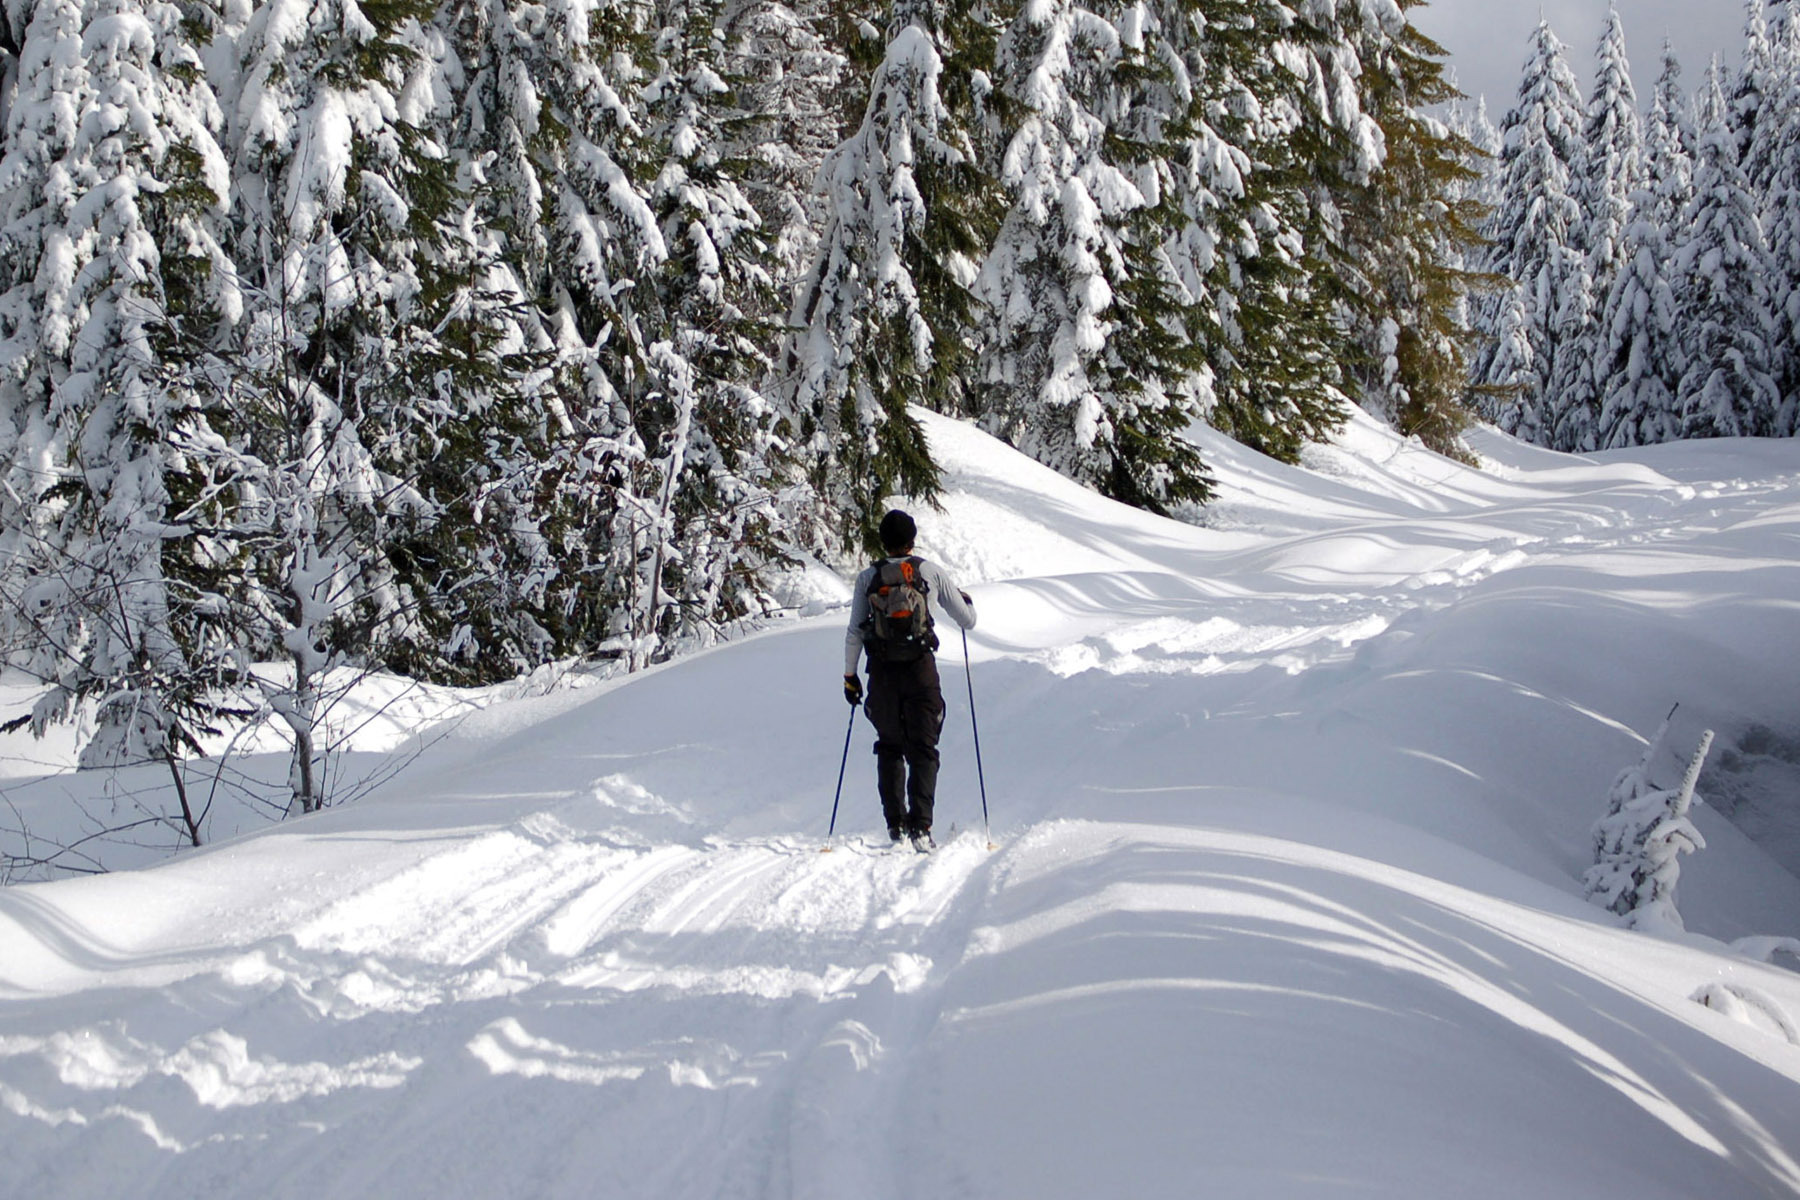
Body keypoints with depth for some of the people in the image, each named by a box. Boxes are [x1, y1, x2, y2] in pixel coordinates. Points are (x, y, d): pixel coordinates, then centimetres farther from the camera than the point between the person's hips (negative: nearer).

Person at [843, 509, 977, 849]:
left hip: (882, 671, 2)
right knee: (923, 750, 2)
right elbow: (967, 620, 6)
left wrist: (849, 675, 14)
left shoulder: (867, 578, 2)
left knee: (890, 747, 18)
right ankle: (920, 825, -12)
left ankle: (895, 822, 15)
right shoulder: (933, 573, -1)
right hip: (920, 667, -2)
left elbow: (854, 633, 3)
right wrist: (966, 600, 28)